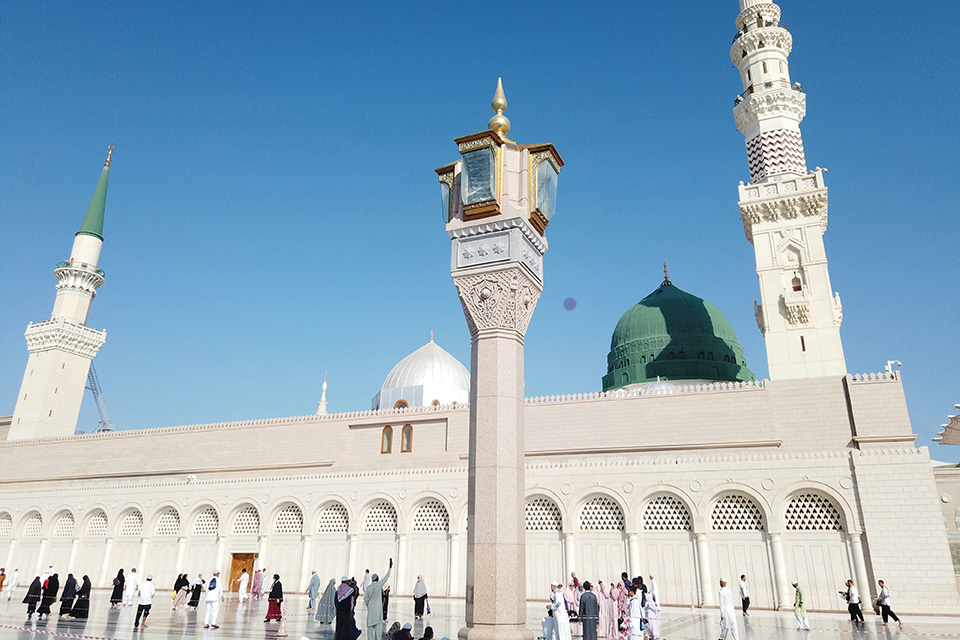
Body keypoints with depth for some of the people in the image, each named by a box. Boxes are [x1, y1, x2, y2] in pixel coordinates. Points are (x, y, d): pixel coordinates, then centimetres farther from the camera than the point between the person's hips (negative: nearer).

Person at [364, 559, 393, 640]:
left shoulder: (368, 587, -1)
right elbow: (386, 578, -4)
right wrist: (390, 567, 2)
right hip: (378, 608, -3)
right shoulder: (379, 585, -10)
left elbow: (366, 599, 6)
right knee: (378, 624, 1)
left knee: (370, 625, 8)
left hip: (370, 608, 3)